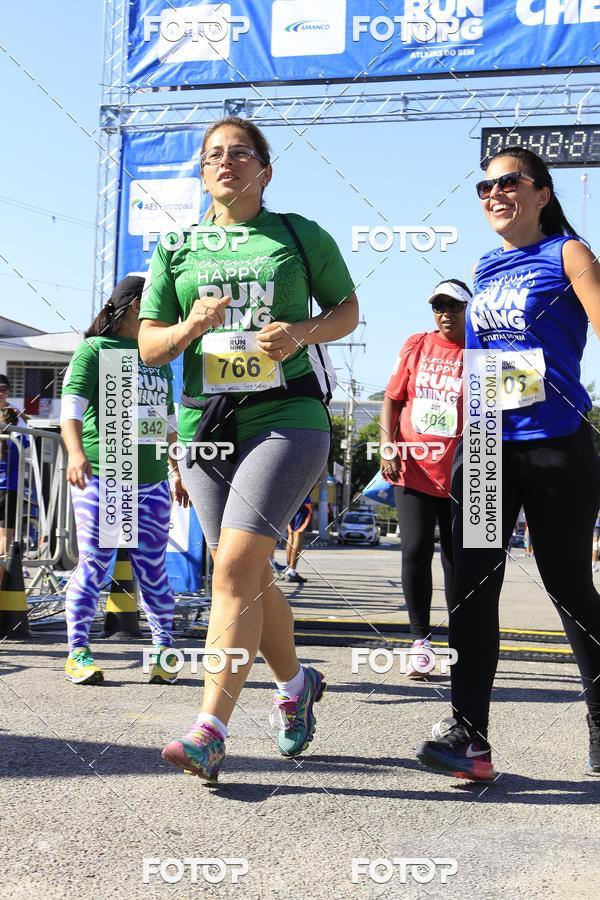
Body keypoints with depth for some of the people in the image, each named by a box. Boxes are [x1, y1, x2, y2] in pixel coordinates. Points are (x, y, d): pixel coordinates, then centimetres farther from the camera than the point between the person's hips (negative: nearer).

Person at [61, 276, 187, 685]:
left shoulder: (159, 359, 20)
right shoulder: (95, 349, 1)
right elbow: (71, 406, -12)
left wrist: (178, 472, 24)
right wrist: (76, 452, -28)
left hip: (151, 481, 5)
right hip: (101, 478, -5)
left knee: (152, 569, 3)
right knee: (93, 566, -2)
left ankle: (165, 650, 10)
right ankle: (78, 652, 6)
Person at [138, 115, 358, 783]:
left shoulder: (301, 236, 7)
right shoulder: (177, 250, 13)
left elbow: (347, 309, 15)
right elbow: (149, 347, 11)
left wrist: (302, 333, -6)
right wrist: (190, 327, -11)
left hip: (286, 419, -4)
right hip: (205, 422, 4)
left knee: (235, 569, -18)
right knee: (249, 578, 10)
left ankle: (209, 732, -14)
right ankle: (295, 683, 35)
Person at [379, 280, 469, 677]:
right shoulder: (417, 345, 8)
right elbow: (392, 398, 10)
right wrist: (387, 447, -1)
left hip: (459, 476, -1)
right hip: (413, 470, 1)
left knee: (456, 559, 6)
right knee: (415, 553, -6)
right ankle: (420, 641, 7)